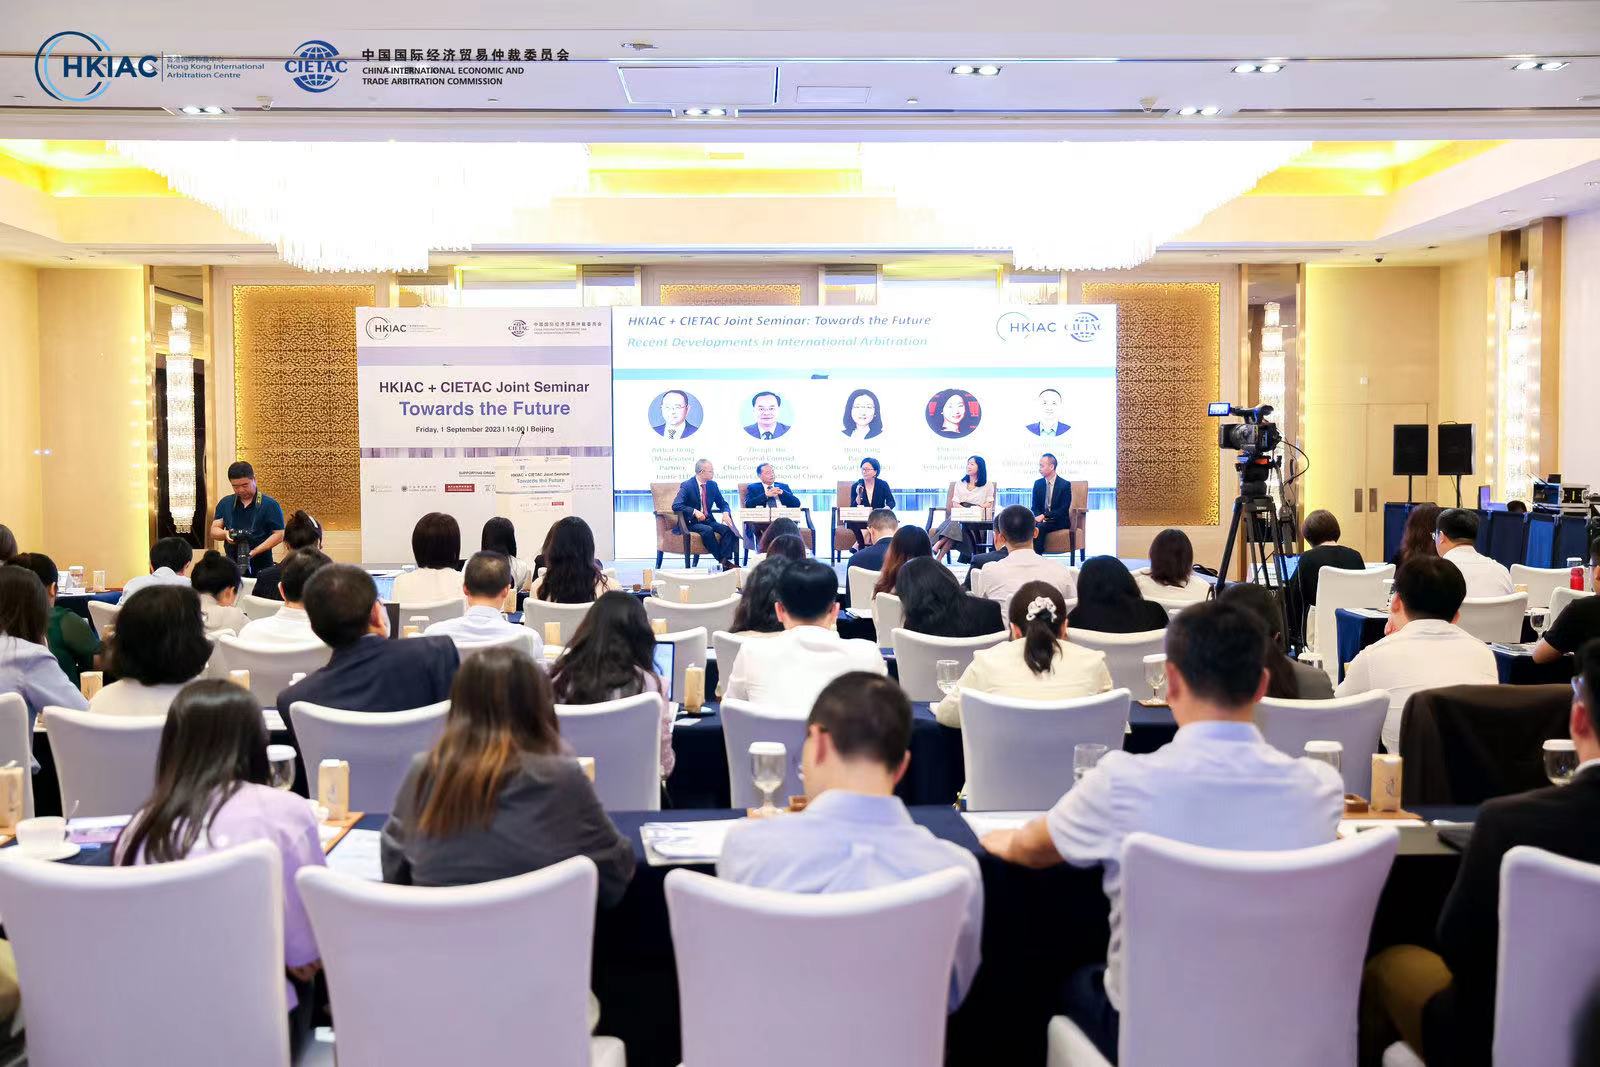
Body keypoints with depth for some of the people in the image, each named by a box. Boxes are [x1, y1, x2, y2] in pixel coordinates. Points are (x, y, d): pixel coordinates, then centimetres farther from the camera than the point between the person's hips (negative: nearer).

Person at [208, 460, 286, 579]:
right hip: (232, 566, 3)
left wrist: (255, 551, -17)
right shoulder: (224, 504, 11)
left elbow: (279, 534, -6)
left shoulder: (270, 505, -3)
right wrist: (225, 534, -14)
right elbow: (214, 531, 9)